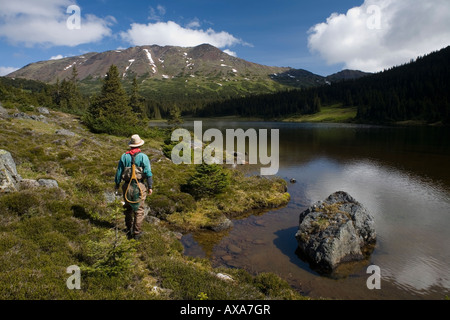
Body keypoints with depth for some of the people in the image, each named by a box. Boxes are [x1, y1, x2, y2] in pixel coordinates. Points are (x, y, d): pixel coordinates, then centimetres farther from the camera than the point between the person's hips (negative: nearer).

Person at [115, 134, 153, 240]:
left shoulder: (124, 156, 2)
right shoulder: (143, 157, -7)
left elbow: (119, 171, 5)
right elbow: (148, 172, -10)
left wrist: (117, 184, 16)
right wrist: (150, 186, -4)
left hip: (127, 186, 3)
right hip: (140, 186, -3)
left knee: (128, 208, 19)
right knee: (139, 210, 6)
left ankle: (129, 230, 29)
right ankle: (137, 233, 10)